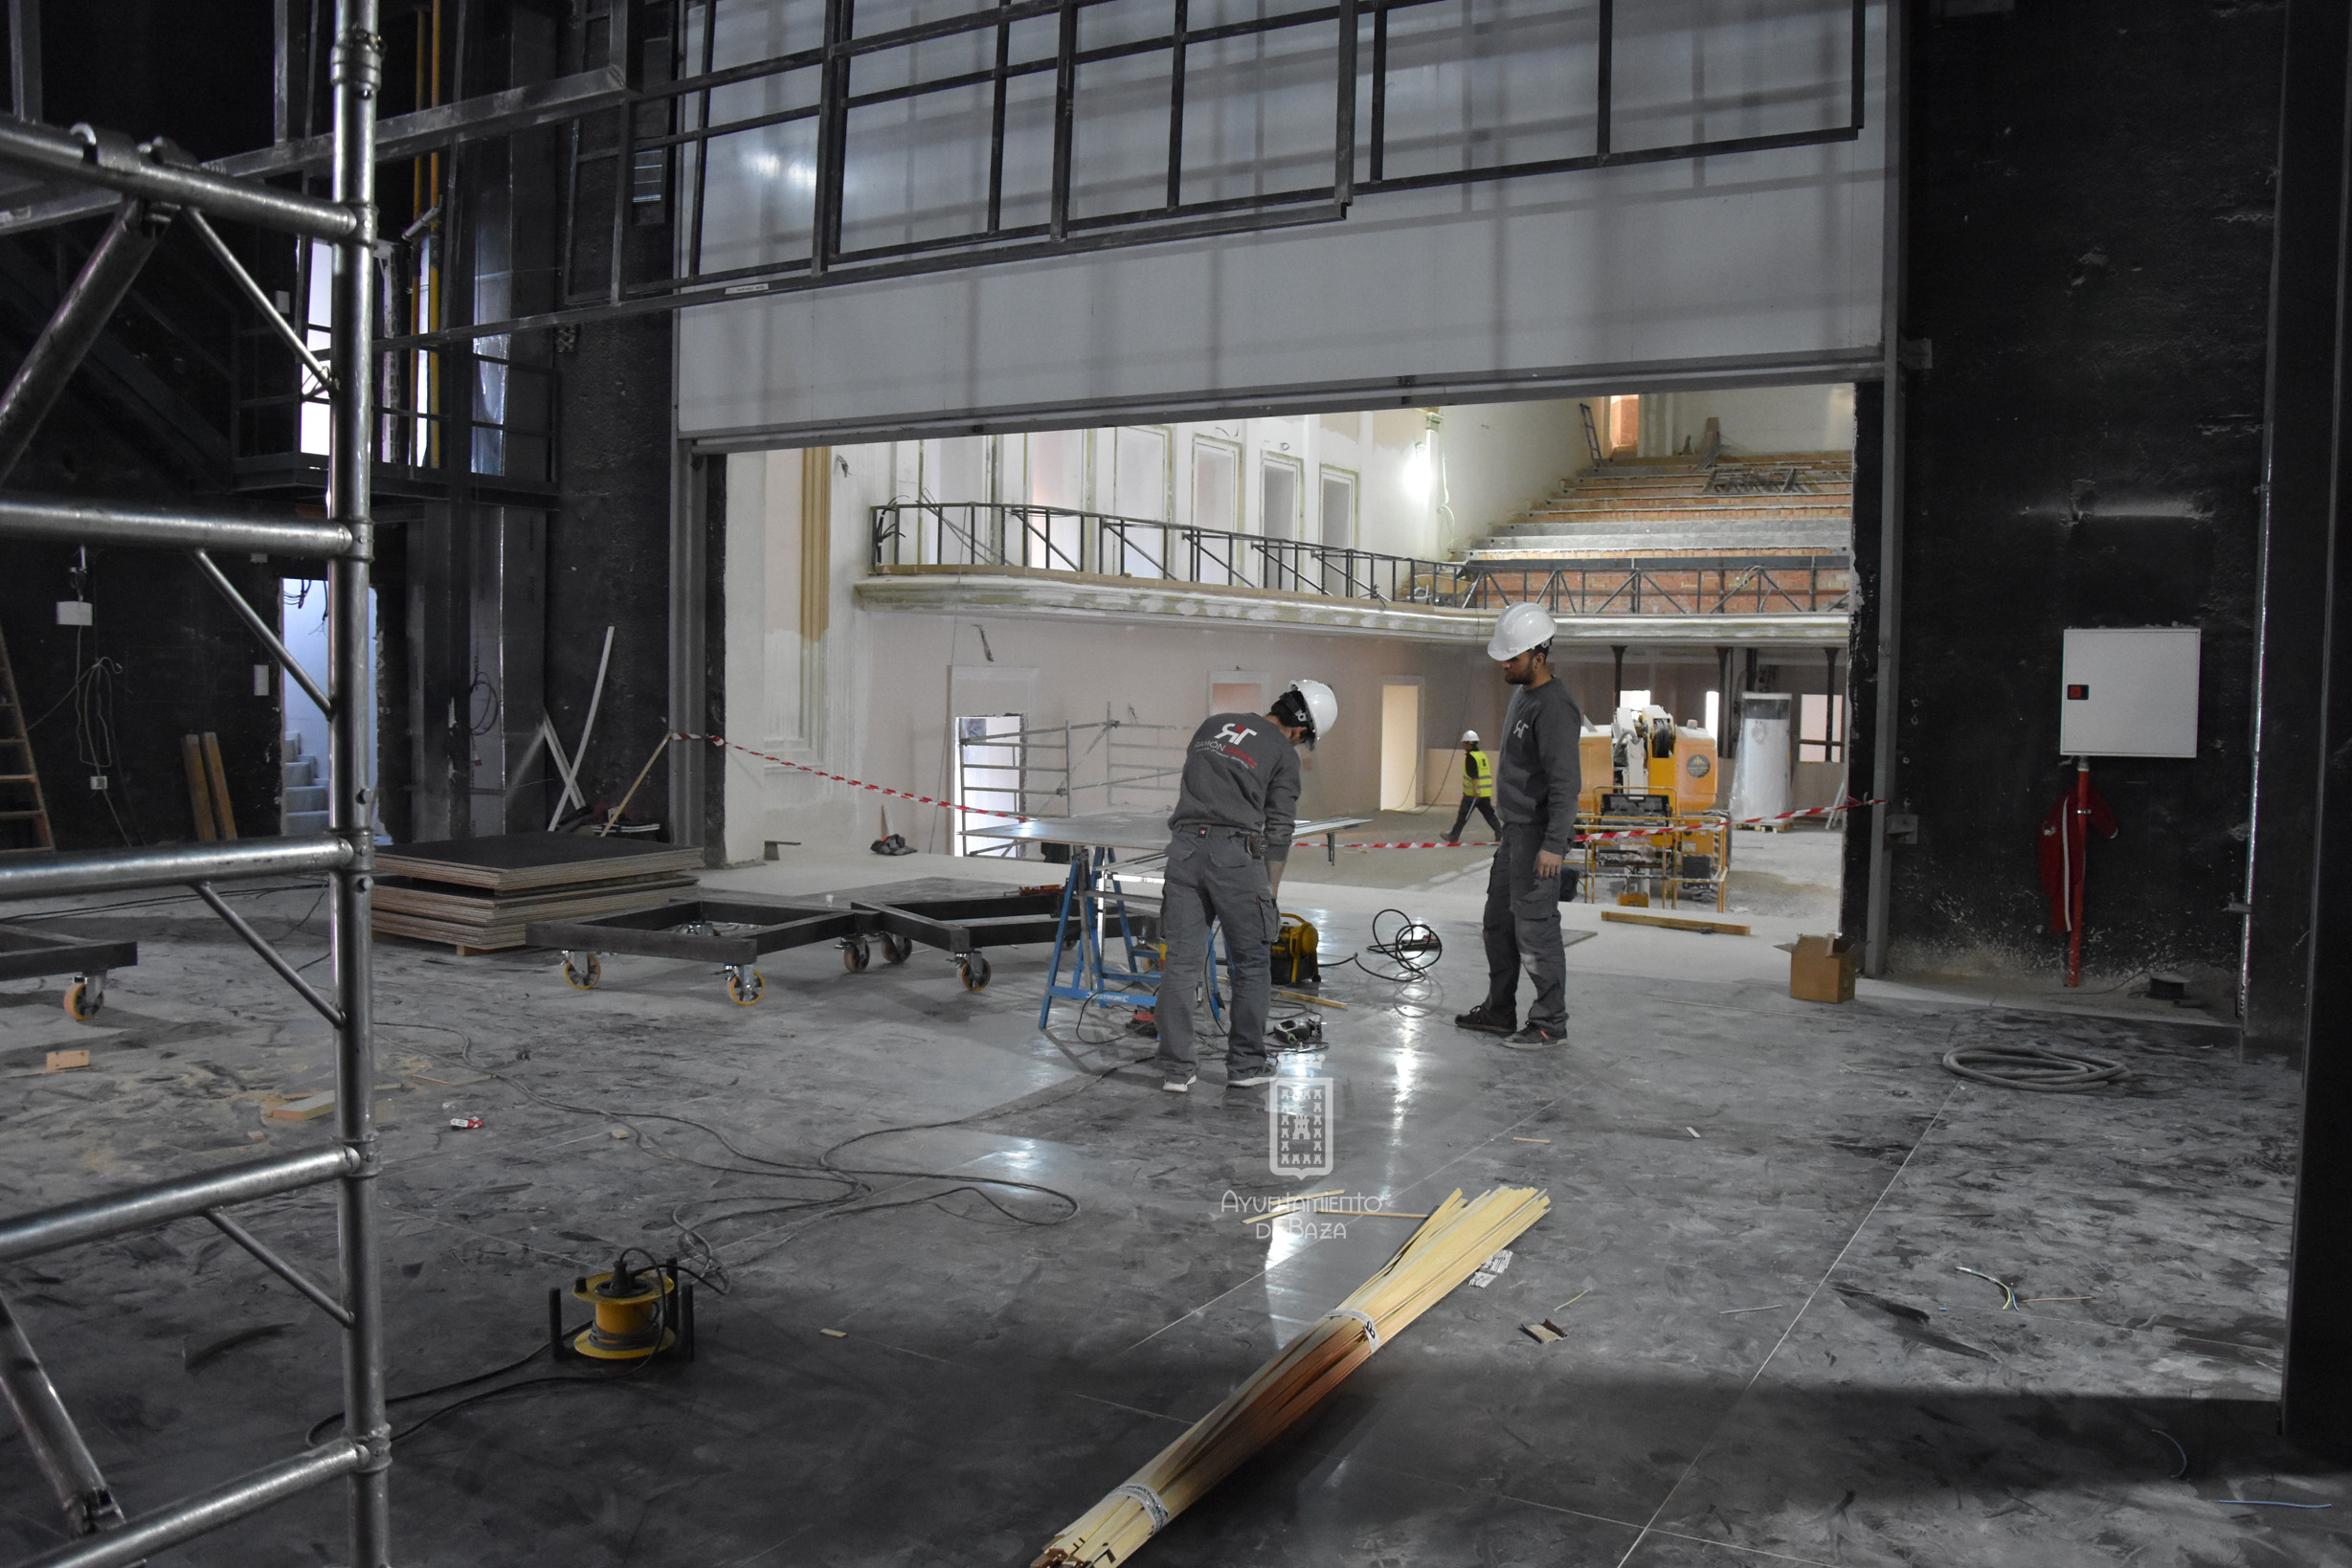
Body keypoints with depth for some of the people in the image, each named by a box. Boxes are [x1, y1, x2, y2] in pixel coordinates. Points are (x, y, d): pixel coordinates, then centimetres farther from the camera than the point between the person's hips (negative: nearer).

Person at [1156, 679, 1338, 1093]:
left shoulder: (1213, 724, 19)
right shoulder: (1284, 753, 5)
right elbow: (1279, 830, 5)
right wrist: (1269, 892, 13)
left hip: (1183, 845, 5)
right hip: (1234, 853, -4)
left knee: (1181, 962, 6)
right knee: (1252, 962, 10)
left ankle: (1176, 1069, 8)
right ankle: (1245, 1064, 15)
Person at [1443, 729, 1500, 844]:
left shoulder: (1471, 757, -12)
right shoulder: (1483, 755, 15)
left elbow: (1474, 775, -21)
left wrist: (1475, 789, -26)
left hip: (1473, 793, -8)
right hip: (1486, 792, 8)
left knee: (1463, 815, 2)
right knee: (1489, 814, 8)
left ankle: (1453, 836, 9)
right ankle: (1500, 833, 0)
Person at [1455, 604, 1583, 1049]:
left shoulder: (1554, 707, -19)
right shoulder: (1521, 693, 13)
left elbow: (1566, 781, -24)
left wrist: (1554, 844, -27)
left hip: (1538, 835, -11)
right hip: (1514, 831, 11)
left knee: (1535, 927, -7)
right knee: (1499, 921, 16)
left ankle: (1550, 1021, 3)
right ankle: (1499, 1011, 28)